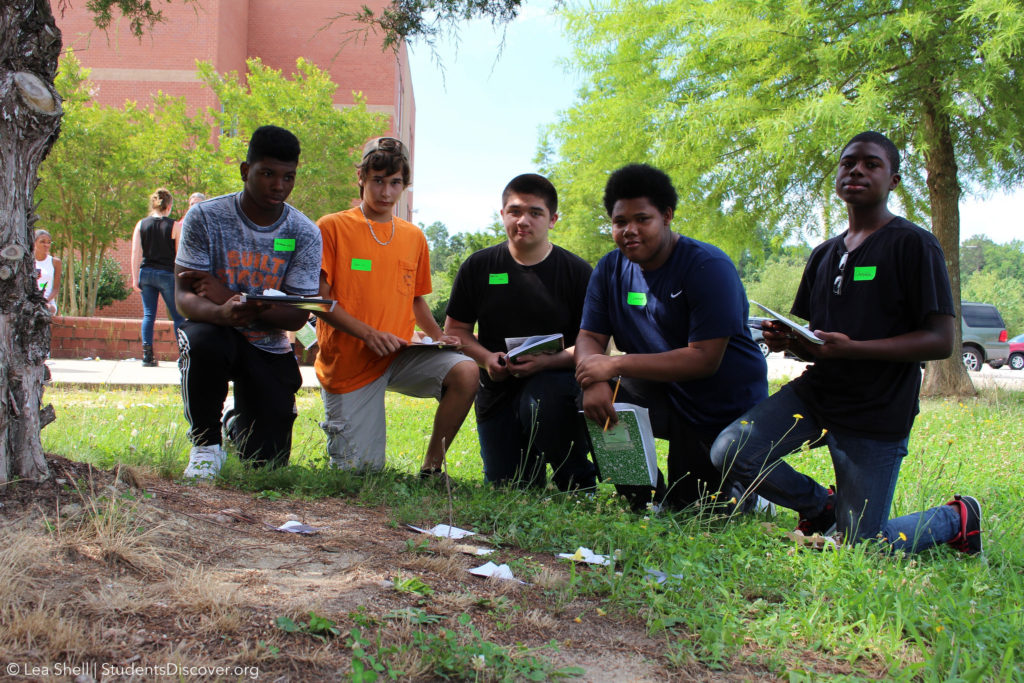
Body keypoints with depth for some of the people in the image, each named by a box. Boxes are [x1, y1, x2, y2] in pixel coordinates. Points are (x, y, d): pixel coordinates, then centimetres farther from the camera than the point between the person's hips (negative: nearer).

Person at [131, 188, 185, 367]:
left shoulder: (141, 224, 2)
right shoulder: (174, 226, -6)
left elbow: (135, 254, -1)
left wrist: (135, 278, 2)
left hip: (146, 272, 3)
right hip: (167, 274, -3)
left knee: (148, 314, 7)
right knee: (178, 316, 5)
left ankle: (147, 355, 1)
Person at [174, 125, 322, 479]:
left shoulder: (305, 234, -8)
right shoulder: (206, 217, -11)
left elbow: (297, 316, -14)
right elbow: (184, 295, -16)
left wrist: (226, 295, -29)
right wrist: (221, 313, -41)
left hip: (269, 348, 2)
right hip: (216, 331, -1)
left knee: (266, 462, -2)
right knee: (204, 340, -40)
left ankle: (238, 425, 38)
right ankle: (206, 443, -13)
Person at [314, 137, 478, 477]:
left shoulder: (414, 237, 11)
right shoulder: (332, 227, -3)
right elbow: (319, 299, -9)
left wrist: (438, 335, 2)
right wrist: (368, 333, -22)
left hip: (399, 356, 4)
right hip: (349, 362, -4)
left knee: (465, 371, -24)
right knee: (361, 471, -5)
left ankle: (432, 464, -8)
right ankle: (335, 425, 29)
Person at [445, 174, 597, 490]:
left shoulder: (576, 271, -2)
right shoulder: (479, 266, 4)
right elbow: (455, 329, 9)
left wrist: (548, 360, -23)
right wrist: (486, 357, -11)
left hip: (554, 378, -2)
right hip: (497, 388, 3)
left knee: (540, 402, -39)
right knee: (506, 490, -1)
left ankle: (579, 485, -11)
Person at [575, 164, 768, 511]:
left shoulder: (708, 266, -22)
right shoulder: (609, 269, -3)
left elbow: (705, 358, -28)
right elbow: (589, 337, -6)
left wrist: (616, 365, -31)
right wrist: (594, 380, -31)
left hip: (727, 409, -5)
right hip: (666, 397, 5)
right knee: (592, 399, -22)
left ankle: (750, 496, 32)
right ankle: (644, 501, -1)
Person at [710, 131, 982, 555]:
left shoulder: (913, 244, -6)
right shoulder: (824, 254, 14)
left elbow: (941, 340, -13)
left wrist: (851, 348, -25)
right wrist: (786, 340, -6)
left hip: (877, 414, -6)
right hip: (815, 392, 6)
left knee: (860, 547, -2)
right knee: (729, 452, -17)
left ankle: (955, 518, 29)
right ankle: (822, 504, 12)